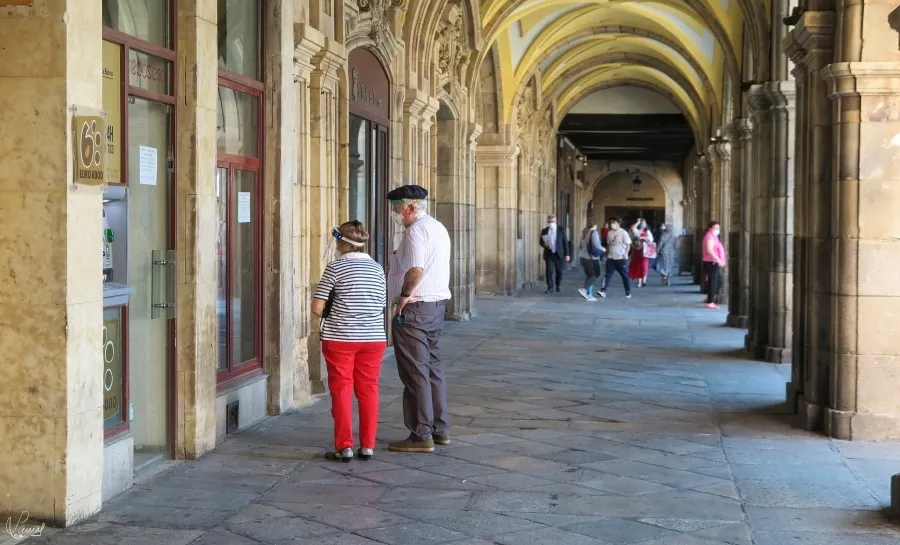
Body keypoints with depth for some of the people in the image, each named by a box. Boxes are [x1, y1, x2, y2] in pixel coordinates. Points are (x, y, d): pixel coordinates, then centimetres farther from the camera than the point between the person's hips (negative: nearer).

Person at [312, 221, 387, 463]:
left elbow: (317, 307, -8)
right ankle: (367, 446, 12)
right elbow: (382, 305, 8)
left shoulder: (335, 268, -7)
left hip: (340, 339, -3)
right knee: (368, 390, 10)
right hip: (373, 338, 4)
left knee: (341, 391, 4)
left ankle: (344, 447, 4)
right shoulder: (377, 268, 6)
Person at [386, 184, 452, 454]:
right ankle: (440, 429, 21)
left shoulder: (416, 231, -17)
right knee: (433, 368, 16)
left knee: (415, 373, -4)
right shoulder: (438, 228, 15)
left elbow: (416, 270, -29)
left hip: (413, 310, -10)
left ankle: (421, 436, -1)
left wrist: (404, 296, -17)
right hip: (437, 304, 10)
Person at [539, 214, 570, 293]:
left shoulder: (561, 230, 1)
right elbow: (540, 242, 10)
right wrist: (544, 244, -15)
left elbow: (565, 242, 2)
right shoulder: (544, 231, 5)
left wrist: (567, 254, -3)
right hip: (549, 254, 0)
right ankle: (550, 287, -3)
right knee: (549, 271, -9)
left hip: (559, 254, 0)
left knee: (559, 271, 6)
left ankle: (557, 286, 24)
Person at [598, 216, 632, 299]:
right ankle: (603, 291, -12)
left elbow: (628, 244, -8)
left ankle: (628, 292, 13)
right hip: (611, 258, 4)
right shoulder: (610, 233, 9)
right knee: (608, 275, -5)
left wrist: (626, 253, -21)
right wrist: (606, 254, 12)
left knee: (624, 275, 5)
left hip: (621, 258, -4)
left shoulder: (623, 232, -7)